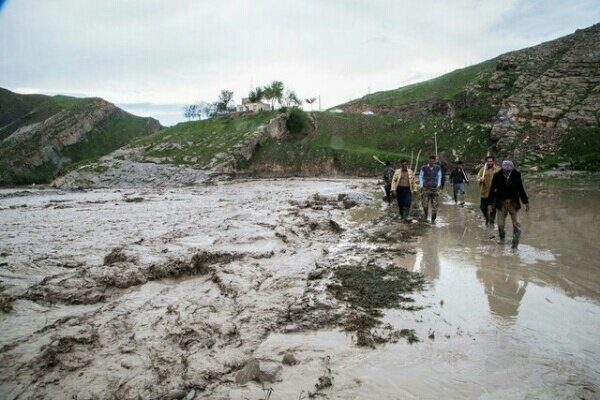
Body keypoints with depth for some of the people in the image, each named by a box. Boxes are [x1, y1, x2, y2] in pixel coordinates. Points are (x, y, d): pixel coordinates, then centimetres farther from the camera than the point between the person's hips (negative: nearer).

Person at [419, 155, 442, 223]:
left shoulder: (438, 168, 1)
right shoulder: (424, 168, -3)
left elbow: (439, 177, 13)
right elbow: (420, 177, 7)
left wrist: (438, 186, 5)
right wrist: (421, 186, 1)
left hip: (434, 188, 1)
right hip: (426, 188, -1)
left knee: (434, 205, -2)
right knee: (425, 205, -8)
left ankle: (433, 219, 8)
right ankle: (425, 215, 20)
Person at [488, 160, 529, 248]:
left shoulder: (516, 175, -8)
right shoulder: (497, 175, -10)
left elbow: (521, 189, 1)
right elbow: (492, 190, -3)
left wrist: (526, 202, 4)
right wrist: (491, 203, -3)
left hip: (513, 202, 0)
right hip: (502, 202, 0)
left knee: (516, 223, -1)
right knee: (500, 224, 7)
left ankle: (515, 241, 10)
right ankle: (502, 237, 32)